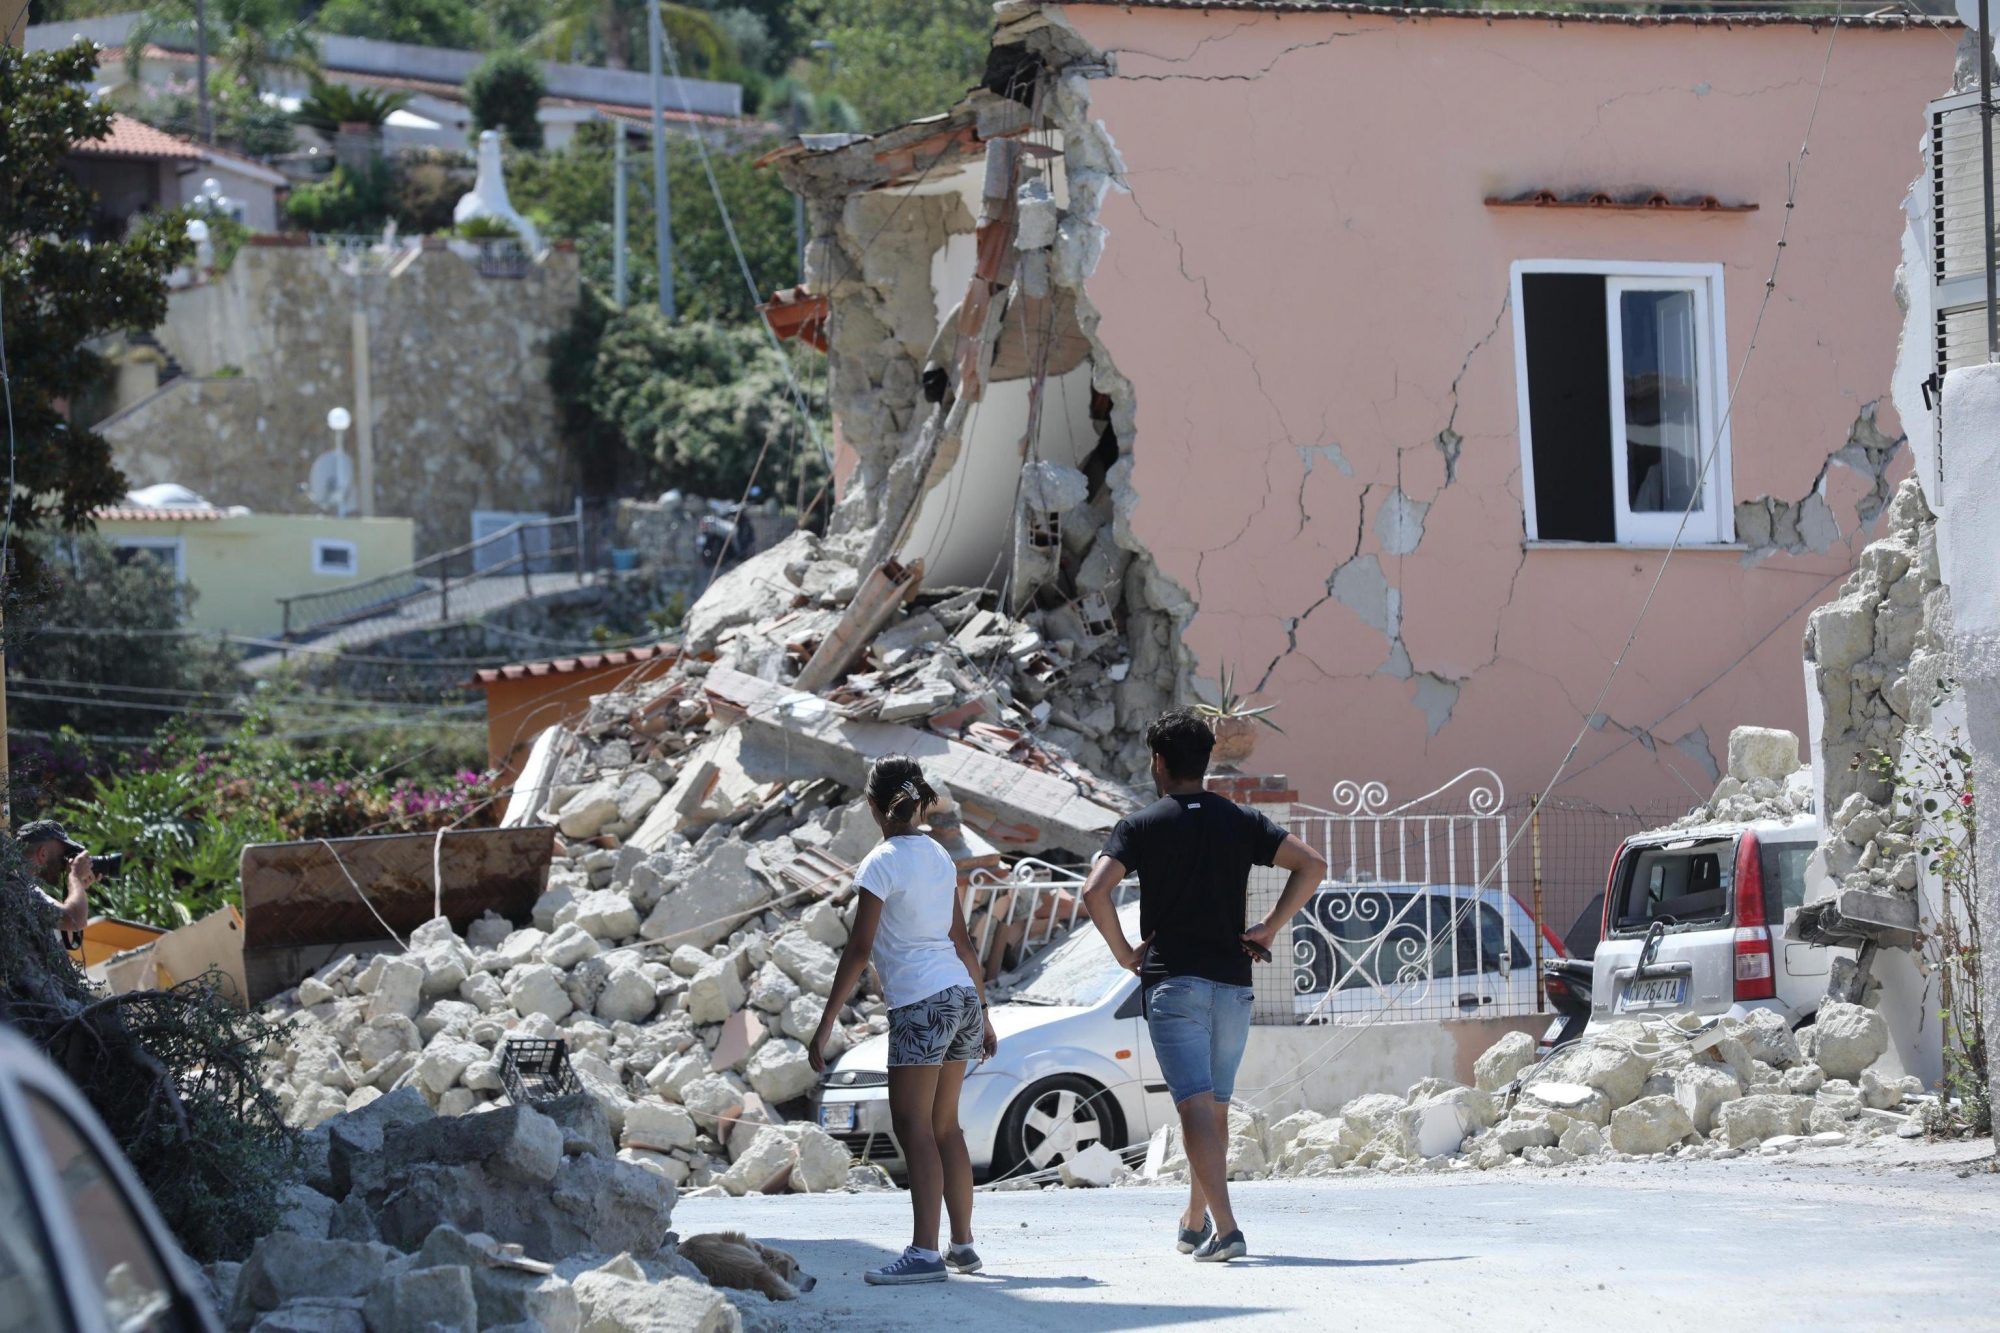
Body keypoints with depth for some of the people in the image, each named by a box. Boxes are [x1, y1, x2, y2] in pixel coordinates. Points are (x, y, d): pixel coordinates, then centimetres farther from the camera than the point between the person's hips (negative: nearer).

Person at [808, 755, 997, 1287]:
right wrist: (983, 1016, 24)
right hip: (962, 996, 7)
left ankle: (925, 1252, -17)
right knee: (944, 1125, 15)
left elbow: (859, 949, -12)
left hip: (920, 1004, -7)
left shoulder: (881, 864, -8)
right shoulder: (940, 857, 12)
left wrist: (825, 1026, -11)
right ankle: (962, 1244, 18)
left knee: (914, 1127, -9)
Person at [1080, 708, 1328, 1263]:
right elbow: (1312, 866, 0)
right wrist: (1270, 927, 4)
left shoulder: (1141, 826, -1)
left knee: (1196, 1108, -11)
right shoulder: (1241, 822, 8)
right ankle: (1195, 1222, 28)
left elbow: (1095, 891, -15)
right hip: (1232, 986, 4)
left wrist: (1124, 952, -3)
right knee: (1215, 1108, 17)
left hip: (1172, 983, -4)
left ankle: (1224, 1228, -24)